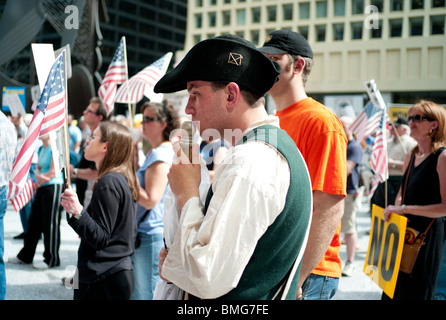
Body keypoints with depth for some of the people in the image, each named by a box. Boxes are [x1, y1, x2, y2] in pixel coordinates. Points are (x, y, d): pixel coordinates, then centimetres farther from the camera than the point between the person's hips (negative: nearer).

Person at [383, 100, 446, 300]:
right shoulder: (411, 156, 10)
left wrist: (404, 209, -19)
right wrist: (395, 210, 1)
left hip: (428, 236, -7)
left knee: (417, 292, 2)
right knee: (394, 290, 13)